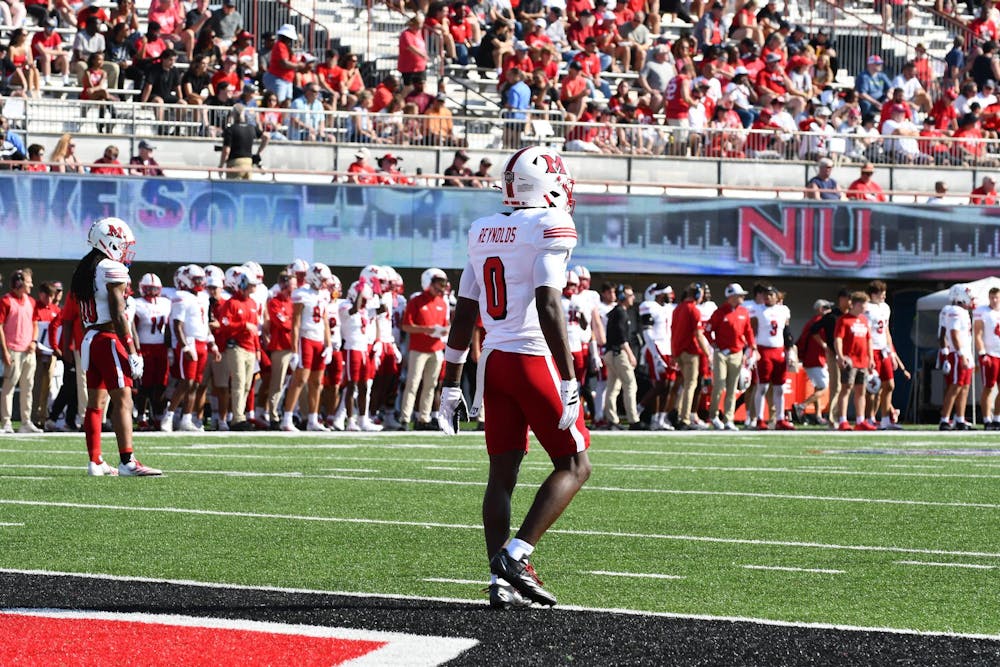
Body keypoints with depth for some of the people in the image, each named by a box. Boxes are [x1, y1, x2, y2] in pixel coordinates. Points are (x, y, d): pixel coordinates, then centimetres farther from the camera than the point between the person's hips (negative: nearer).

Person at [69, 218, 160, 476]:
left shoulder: (84, 270, 15)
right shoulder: (113, 270, -11)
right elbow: (118, 316, -16)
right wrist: (132, 353, -16)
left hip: (90, 339, 9)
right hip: (109, 339, -9)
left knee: (96, 402, 11)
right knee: (123, 401, -11)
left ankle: (95, 462, 13)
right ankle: (127, 461, -17)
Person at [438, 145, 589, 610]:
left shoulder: (484, 232, 11)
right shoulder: (550, 227, -10)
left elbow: (464, 314, 14)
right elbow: (548, 309, -19)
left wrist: (451, 383, 19)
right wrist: (569, 383, -19)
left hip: (494, 361, 7)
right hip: (534, 360, -7)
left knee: (503, 472, 9)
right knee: (574, 466, 4)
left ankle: (501, 580, 4)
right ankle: (516, 555, -10)